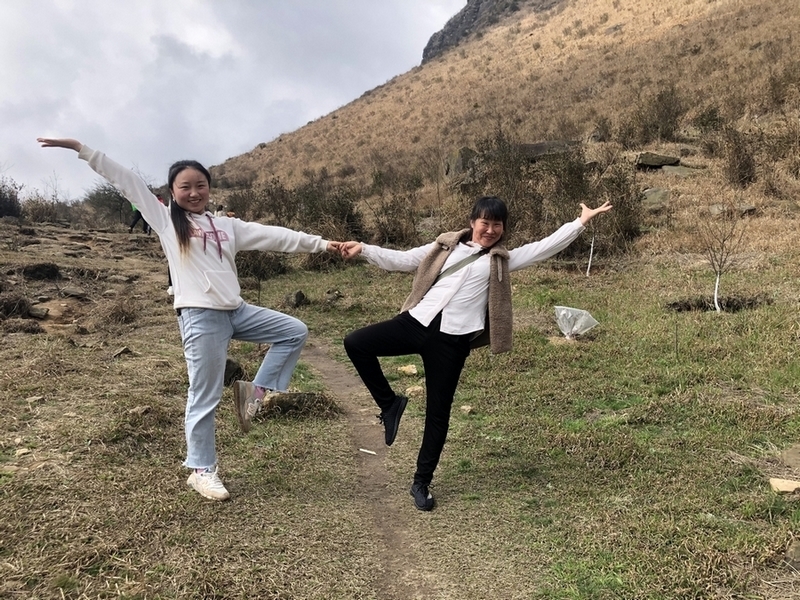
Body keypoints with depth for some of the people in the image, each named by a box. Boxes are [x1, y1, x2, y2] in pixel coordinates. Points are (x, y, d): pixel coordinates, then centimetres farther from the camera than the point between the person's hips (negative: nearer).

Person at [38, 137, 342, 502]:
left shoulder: (226, 225, 15)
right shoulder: (165, 220, 5)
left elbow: (273, 236, 12)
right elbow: (125, 180, 3)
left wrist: (320, 244, 9)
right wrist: (81, 150, 1)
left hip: (236, 311, 5)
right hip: (200, 317, -5)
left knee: (295, 332, 4)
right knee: (205, 397, -1)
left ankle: (255, 391, 10)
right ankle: (201, 471, 14)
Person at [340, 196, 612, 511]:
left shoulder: (503, 260, 11)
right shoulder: (446, 246, 15)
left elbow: (546, 246, 7)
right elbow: (402, 260, 15)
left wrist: (582, 221, 2)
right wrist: (363, 249, 8)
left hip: (451, 341, -2)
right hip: (416, 322, 2)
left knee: (438, 413, 4)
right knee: (356, 343, -11)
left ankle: (421, 482, 21)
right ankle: (390, 403, 8)